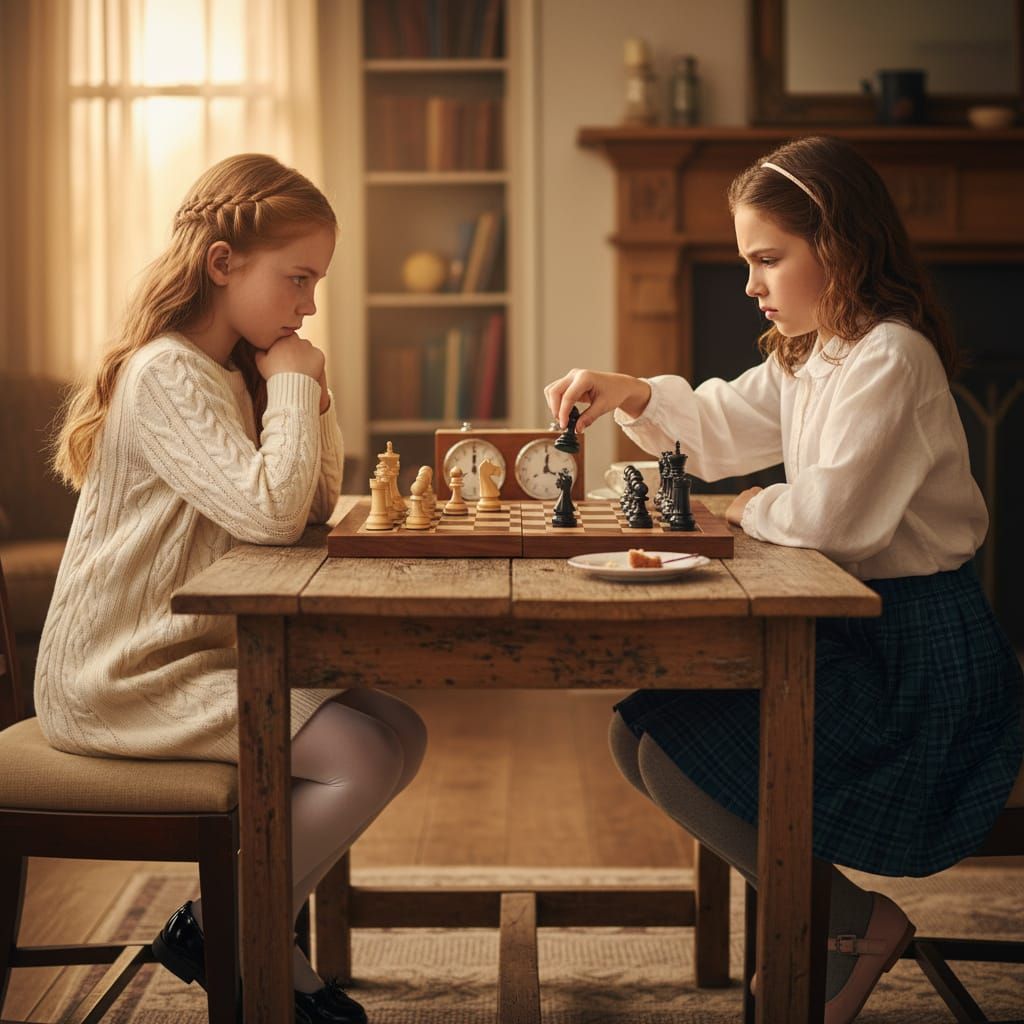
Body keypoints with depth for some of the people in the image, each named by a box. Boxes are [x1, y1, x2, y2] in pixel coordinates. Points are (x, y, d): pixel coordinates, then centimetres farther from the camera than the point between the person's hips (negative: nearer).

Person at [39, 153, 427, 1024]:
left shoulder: (236, 371, 13)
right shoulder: (165, 375, -17)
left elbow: (316, 509, 12)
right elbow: (271, 511, -30)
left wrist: (313, 391, -1)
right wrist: (292, 383, -15)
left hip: (206, 653, 10)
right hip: (123, 681, -10)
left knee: (398, 733, -1)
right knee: (363, 758, -20)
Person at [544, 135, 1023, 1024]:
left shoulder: (891, 358, -18)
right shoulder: (807, 356, 12)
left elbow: (830, 510, -27)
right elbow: (719, 426, 24)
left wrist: (754, 510, -6)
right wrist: (630, 394, 7)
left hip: (917, 651, -10)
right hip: (848, 626, 10)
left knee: (679, 760, -18)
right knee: (637, 733, 4)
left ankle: (859, 923, 0)